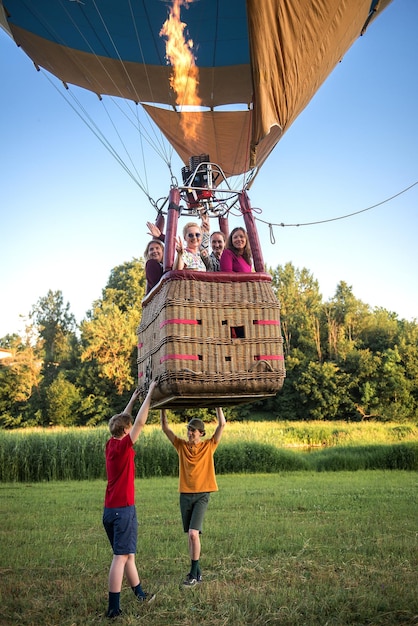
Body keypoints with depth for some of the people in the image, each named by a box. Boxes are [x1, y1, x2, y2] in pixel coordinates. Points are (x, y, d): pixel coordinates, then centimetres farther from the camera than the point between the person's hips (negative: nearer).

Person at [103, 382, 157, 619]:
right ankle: (113, 607, -1)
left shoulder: (111, 444, 6)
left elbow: (121, 421, 21)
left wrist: (133, 399, 24)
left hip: (110, 510, 8)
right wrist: (150, 394, -10)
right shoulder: (123, 446, -14)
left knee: (128, 554, 18)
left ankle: (140, 594, 32)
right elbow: (140, 422, -16)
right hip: (124, 510, -8)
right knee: (122, 556, -4)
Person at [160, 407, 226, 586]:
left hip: (201, 496, -4)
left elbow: (222, 424, -5)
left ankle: (193, 574, -4)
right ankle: (197, 571, 22)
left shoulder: (208, 446, -1)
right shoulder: (181, 446, 5)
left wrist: (217, 405, -6)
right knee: (190, 535, 10)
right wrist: (162, 408, -3)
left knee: (193, 533, -14)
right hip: (185, 495, 4)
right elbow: (165, 427, 3)